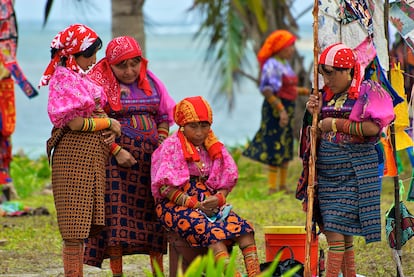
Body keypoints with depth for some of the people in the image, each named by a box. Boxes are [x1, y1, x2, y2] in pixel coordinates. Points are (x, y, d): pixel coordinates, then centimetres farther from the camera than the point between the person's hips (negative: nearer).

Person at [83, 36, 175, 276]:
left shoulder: (150, 81, 12)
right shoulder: (101, 83, -4)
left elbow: (164, 117, 18)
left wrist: (162, 143, 3)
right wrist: (116, 151, -16)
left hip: (151, 157, 5)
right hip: (117, 156, -5)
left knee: (154, 212, 3)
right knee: (117, 212, -8)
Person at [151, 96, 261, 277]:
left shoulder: (214, 148, 14)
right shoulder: (171, 147, -2)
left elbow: (226, 183, 13)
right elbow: (166, 187, -10)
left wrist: (218, 198, -11)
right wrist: (194, 204, -18)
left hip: (210, 203, 6)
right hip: (176, 205, -5)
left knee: (245, 228, -20)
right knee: (211, 231, -34)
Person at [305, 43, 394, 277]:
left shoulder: (368, 91, -6)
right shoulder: (327, 95, 13)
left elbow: (372, 127, -18)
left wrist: (337, 124, -14)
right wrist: (315, 114, 0)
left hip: (353, 172, -7)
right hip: (327, 173, 7)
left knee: (336, 230, -12)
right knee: (344, 235, 9)